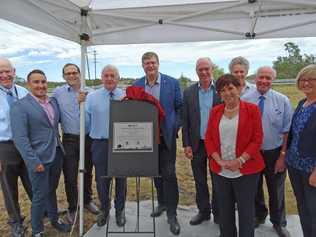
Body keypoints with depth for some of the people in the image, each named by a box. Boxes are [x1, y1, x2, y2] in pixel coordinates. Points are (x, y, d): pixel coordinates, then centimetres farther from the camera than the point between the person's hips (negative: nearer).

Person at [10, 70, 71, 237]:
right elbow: (20, 138, -16)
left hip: (57, 155, 5)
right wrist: (34, 161, -19)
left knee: (51, 190, 22)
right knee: (40, 196, 7)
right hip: (39, 159, -5)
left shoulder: (53, 102, 6)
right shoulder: (19, 107, -12)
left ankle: (54, 219, 41)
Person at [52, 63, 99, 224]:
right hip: (70, 140, -1)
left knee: (87, 173, 17)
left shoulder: (90, 93, 1)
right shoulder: (57, 93, -1)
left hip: (89, 138, 2)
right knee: (70, 176, 6)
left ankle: (87, 200, 40)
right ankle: (72, 208, 27)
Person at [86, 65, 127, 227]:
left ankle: (119, 211, 36)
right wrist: (93, 135, 10)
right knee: (102, 179, 13)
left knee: (121, 179, 13)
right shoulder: (91, 97, -1)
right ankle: (104, 209, 39)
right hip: (100, 144, 0)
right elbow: (86, 121, 6)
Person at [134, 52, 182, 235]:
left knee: (169, 174, -1)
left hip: (166, 136, -3)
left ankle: (172, 214, 12)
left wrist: (175, 127, -8)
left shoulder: (172, 83, -4)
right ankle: (162, 202, 37)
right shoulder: (136, 85, 3)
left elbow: (180, 108, 0)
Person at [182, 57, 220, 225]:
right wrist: (186, 145, -3)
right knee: (200, 181, 15)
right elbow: (185, 121, 1)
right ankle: (203, 211, 33)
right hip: (197, 144, 2)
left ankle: (218, 212, 31)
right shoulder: (188, 92, 1)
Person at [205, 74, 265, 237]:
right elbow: (208, 138, 4)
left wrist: (240, 161, -16)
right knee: (224, 211, 17)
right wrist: (219, 161, -8)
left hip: (246, 171, -3)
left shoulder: (252, 109, -5)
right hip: (220, 171, 3)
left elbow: (257, 139, -7)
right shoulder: (215, 111, 5)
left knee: (246, 211, 10)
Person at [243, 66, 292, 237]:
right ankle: (259, 216, 48)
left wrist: (282, 156, -9)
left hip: (274, 153, 0)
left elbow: (287, 131, -7)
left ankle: (278, 222, 43)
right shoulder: (244, 100, -9)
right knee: (254, 189, 20)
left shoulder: (282, 101, -9)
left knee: (276, 190, 18)